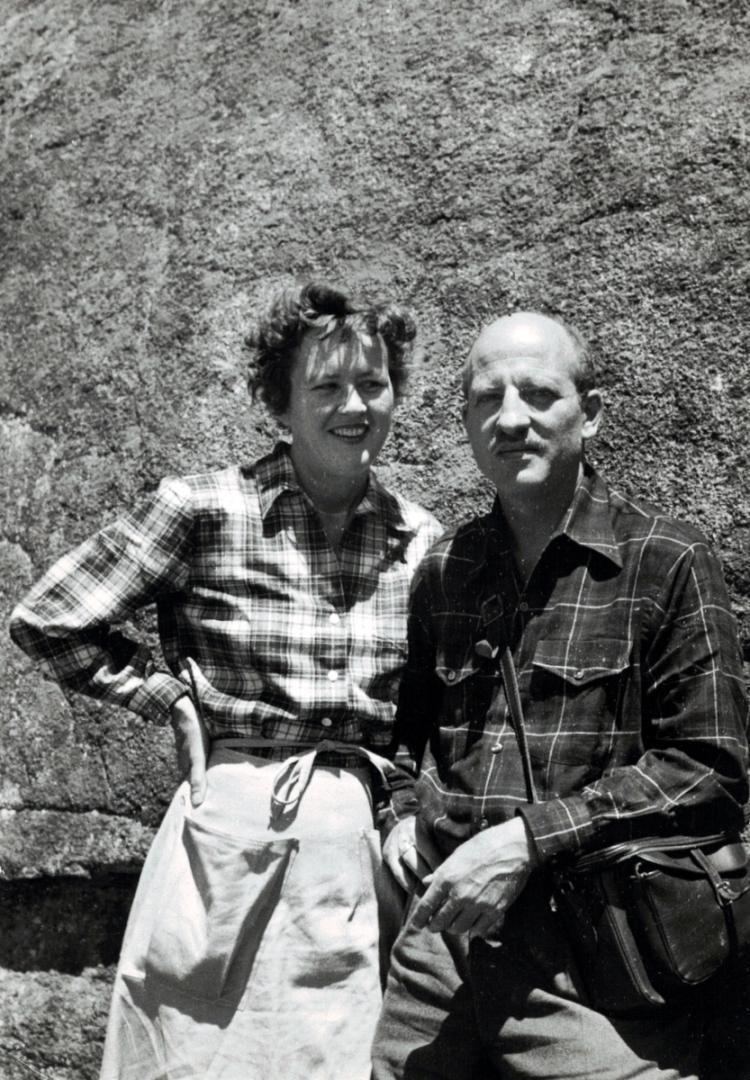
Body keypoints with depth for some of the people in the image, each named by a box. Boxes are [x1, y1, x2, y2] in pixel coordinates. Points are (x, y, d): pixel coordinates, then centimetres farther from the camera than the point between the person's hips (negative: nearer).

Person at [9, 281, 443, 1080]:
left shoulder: (422, 544, 2)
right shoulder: (206, 510, -9)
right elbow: (46, 622, -3)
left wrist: (381, 763, 0)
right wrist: (173, 698, -4)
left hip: (360, 838, 3)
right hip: (229, 828, -2)